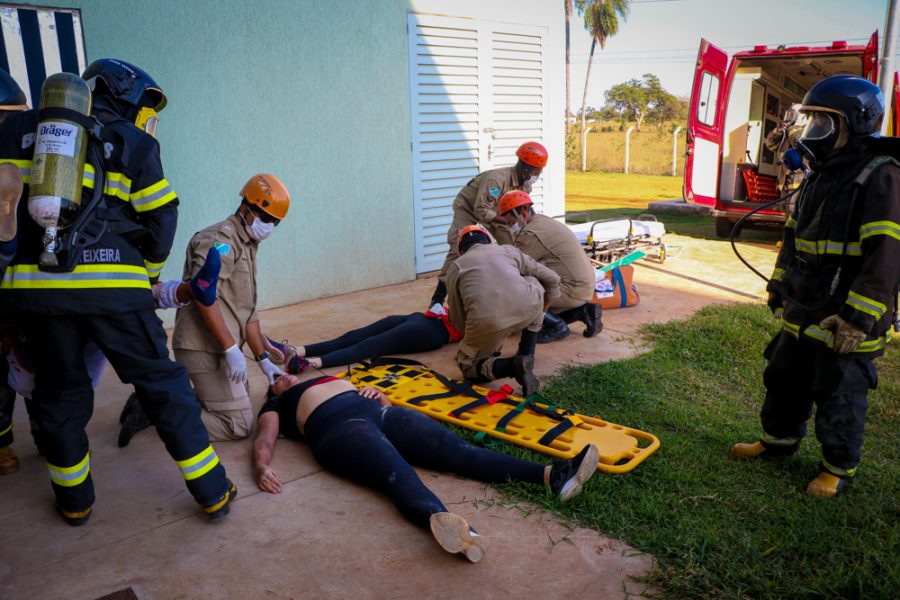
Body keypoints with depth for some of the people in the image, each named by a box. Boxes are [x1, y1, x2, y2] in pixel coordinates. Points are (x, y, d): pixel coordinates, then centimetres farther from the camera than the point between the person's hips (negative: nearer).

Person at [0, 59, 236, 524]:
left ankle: (74, 501, 31)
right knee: (161, 384, 7)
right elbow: (161, 222, 5)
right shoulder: (133, 145, 6)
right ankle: (212, 493, 12)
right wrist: (148, 275, 21)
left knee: (60, 393, 18)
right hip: (112, 286, -2)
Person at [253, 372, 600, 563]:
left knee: (458, 450, -18)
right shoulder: (276, 406, 28)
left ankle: (551, 476, -34)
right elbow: (265, 437, 7)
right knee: (400, 478, -37)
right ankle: (450, 527, -66)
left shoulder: (332, 378, 41)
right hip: (338, 428, -5)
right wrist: (261, 466, -15)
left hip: (379, 413, 5)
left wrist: (379, 395, 10)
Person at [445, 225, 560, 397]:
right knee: (534, 284, 36)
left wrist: (473, 336, 48)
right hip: (529, 307, 2)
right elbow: (553, 280, 33)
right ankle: (526, 355, 28)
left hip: (488, 321, -1)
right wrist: (540, 311, 49)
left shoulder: (455, 267, 26)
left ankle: (512, 365, -5)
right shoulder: (509, 250, 29)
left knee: (467, 364, 25)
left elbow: (457, 319, 27)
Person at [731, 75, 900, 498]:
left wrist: (859, 316, -25)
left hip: (846, 323, -8)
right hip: (803, 315, 8)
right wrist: (778, 285, 19)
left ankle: (839, 467, 27)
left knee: (839, 399, 7)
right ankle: (779, 439, 41)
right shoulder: (818, 177, 11)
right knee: (785, 380, 20)